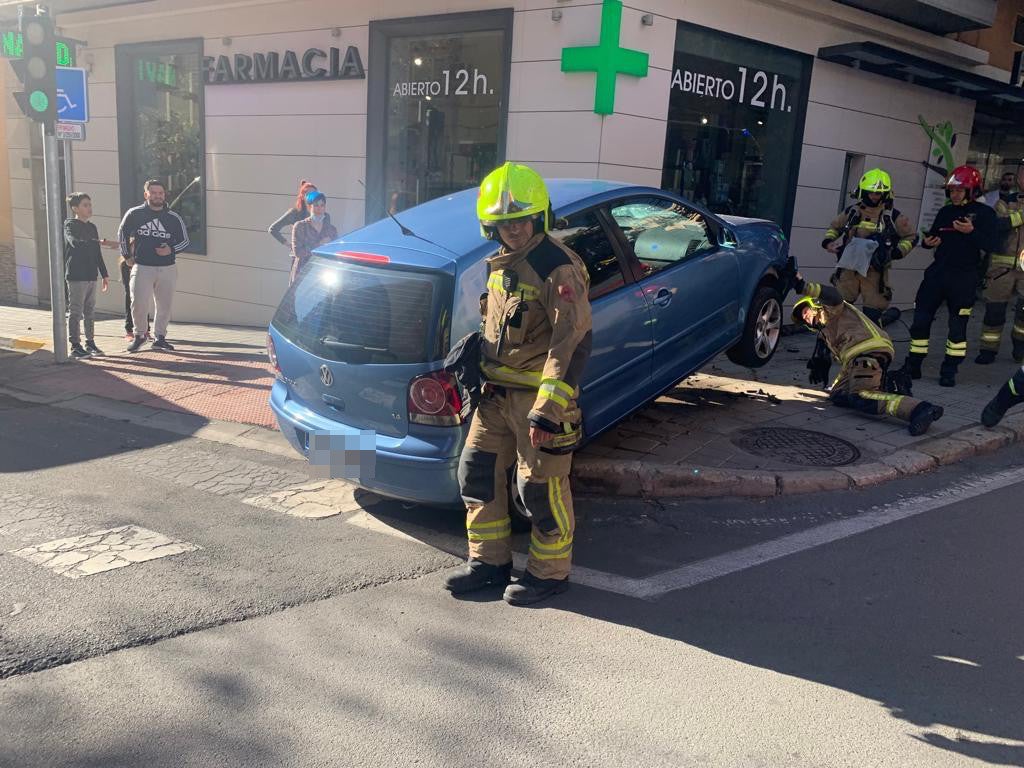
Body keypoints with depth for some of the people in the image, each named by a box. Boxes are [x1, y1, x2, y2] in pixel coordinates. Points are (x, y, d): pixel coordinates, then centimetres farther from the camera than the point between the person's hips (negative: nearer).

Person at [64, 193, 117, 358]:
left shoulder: (92, 227, 15)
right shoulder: (70, 225, -6)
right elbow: (76, 243, -27)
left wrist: (104, 274, 18)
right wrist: (102, 242, -33)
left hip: (91, 275, 7)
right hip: (76, 275, -7)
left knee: (90, 311, 11)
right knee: (76, 312, -4)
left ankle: (90, 343, 18)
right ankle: (75, 346, -1)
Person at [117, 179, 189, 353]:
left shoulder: (174, 218, 5)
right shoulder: (134, 214, 2)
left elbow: (185, 241, 11)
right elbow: (122, 234, 15)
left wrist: (171, 250, -7)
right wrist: (127, 256, 11)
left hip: (167, 269, 2)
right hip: (142, 267, -2)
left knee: (164, 306, 6)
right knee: (139, 304, -10)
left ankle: (160, 337, 21)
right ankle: (139, 335, 11)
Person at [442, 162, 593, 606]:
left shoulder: (557, 269, -17)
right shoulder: (500, 265, 11)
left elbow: (573, 344, -23)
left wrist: (547, 410, -27)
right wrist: (480, 377, 19)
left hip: (538, 397, -8)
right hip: (496, 394, 9)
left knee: (542, 488, 2)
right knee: (478, 474, 12)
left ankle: (550, 573, 20)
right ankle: (489, 561, 28)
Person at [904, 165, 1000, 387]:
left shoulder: (984, 213, -2)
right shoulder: (945, 212, 13)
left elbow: (992, 244, -11)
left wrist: (971, 231, -25)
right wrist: (927, 241, -2)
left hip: (963, 278, -4)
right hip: (937, 273, 5)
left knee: (958, 325, 2)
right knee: (921, 319, 2)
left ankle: (949, 370, 11)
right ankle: (913, 365, 11)